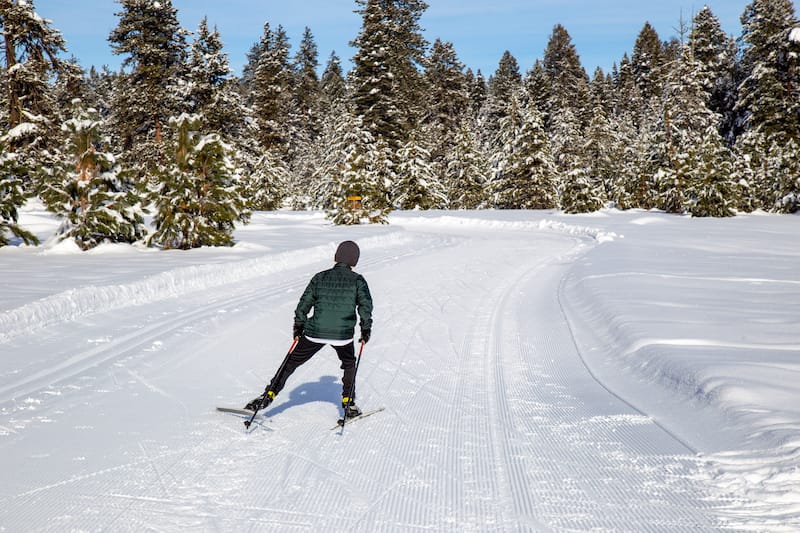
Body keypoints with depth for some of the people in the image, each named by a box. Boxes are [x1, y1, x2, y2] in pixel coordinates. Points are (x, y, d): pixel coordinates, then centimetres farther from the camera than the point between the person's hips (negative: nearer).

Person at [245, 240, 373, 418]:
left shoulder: (319, 278, 6)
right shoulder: (357, 280, 0)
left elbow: (304, 303, 7)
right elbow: (365, 305, -7)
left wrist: (298, 326, 17)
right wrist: (366, 329, 4)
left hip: (315, 332, 1)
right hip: (343, 334, -1)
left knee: (291, 362, 14)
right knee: (349, 365, 26)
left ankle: (268, 395, 9)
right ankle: (349, 404, 20)